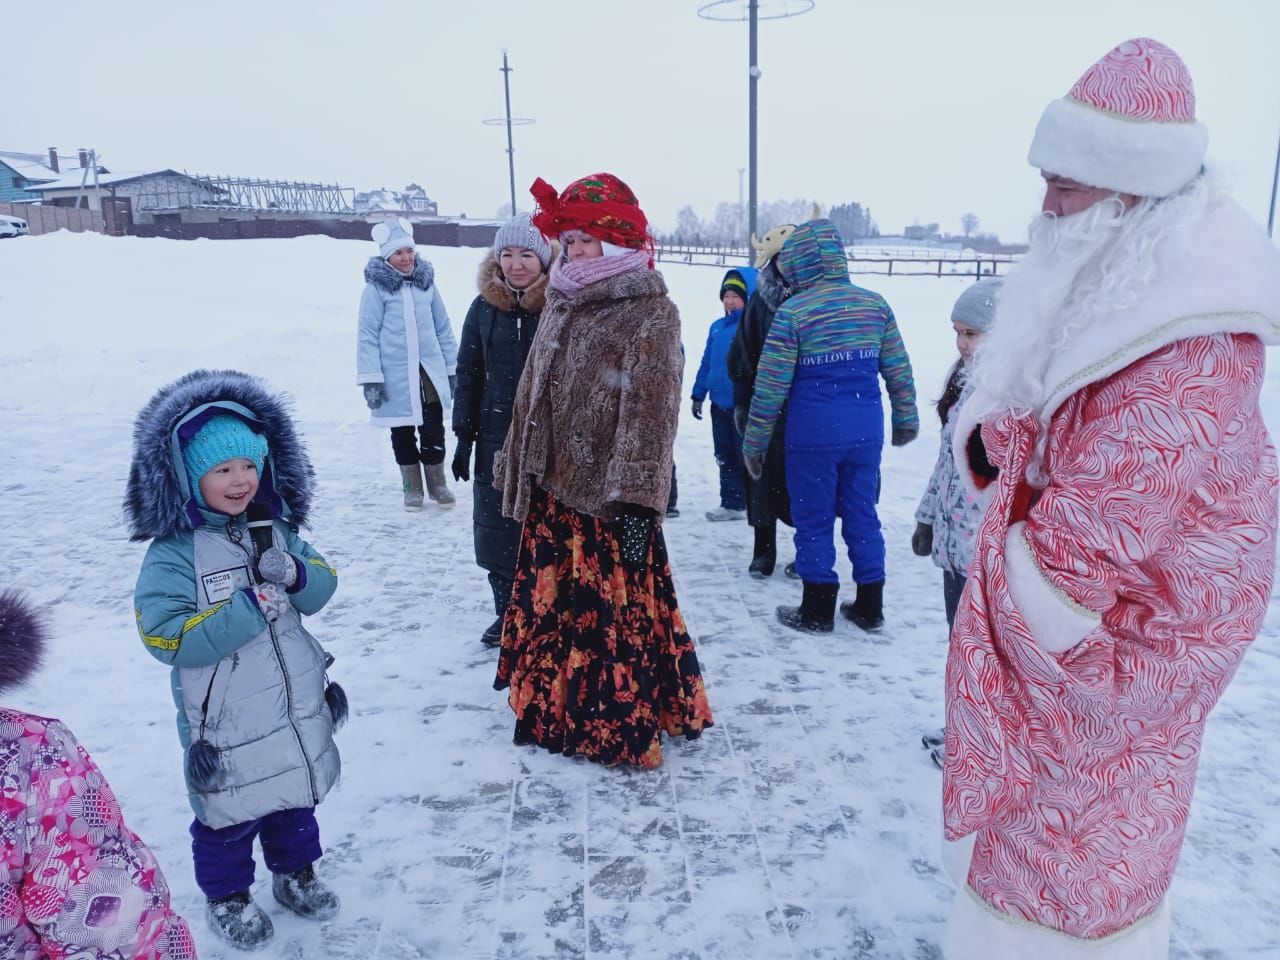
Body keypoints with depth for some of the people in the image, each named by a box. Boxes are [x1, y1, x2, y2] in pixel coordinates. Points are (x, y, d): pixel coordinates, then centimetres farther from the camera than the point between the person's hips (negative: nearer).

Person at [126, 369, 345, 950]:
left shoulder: (274, 527, -1)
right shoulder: (174, 552, -18)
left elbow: (322, 589, 2)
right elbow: (165, 638, -24)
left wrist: (295, 573, -20)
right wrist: (249, 608, -29)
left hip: (297, 706, 5)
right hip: (225, 722, -5)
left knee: (296, 797, 23)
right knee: (229, 814, 14)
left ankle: (295, 872, 47)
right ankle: (227, 897, 40)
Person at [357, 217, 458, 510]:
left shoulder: (427, 283, 5)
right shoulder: (376, 288, -7)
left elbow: (443, 328, 10)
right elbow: (367, 335, -7)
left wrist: (452, 367, 10)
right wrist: (370, 378, -10)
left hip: (430, 371, 3)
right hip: (396, 376, -2)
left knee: (434, 430, 9)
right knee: (402, 432, 11)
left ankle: (437, 483, 25)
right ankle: (412, 487, 25)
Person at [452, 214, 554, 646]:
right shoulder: (485, 307, 4)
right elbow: (468, 376, 8)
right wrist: (464, 437, 5)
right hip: (497, 437, 4)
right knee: (496, 529, 11)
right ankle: (506, 612, 28)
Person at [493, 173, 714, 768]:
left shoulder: (650, 314, -11)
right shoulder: (561, 305, 13)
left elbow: (650, 412, -18)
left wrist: (637, 500, -24)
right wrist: (515, 471, 18)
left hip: (609, 500, -8)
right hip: (551, 493, 8)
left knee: (619, 611, -1)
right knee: (550, 603, 16)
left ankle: (628, 726, 17)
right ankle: (556, 711, 35)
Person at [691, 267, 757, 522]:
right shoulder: (717, 327, 11)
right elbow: (706, 363, 15)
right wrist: (698, 395, 12)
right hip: (719, 403, 7)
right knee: (725, 457, 13)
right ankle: (732, 503, 23)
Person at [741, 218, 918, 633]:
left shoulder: (792, 312, -11)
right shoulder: (875, 304, 4)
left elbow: (770, 385, -10)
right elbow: (898, 369, 10)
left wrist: (754, 443, -2)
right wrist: (906, 419, 22)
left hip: (813, 431, -5)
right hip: (867, 428, 5)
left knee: (813, 519, 8)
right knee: (862, 514, 15)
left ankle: (817, 611, 19)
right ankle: (870, 607, 25)